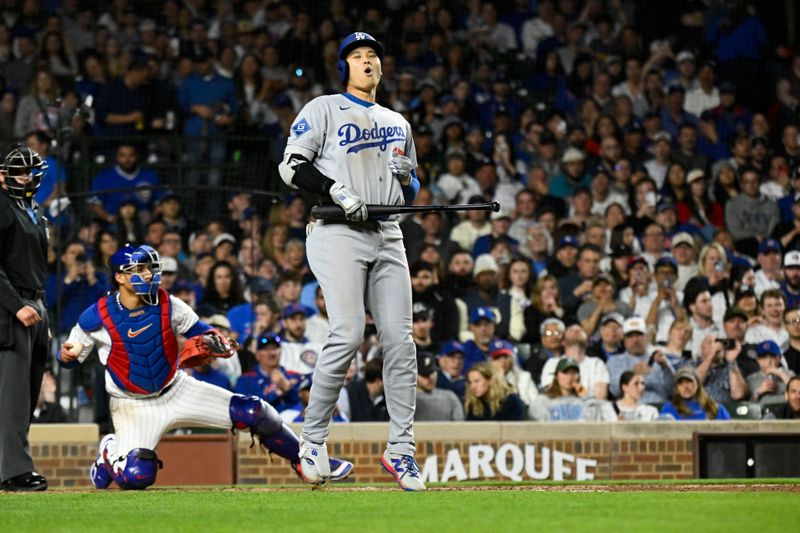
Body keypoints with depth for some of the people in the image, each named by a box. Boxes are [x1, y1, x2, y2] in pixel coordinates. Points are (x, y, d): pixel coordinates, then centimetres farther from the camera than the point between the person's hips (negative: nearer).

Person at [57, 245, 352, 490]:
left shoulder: (167, 304, -8)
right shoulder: (97, 317, -17)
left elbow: (198, 329, 6)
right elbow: (70, 358, -8)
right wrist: (67, 355, -33)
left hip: (177, 389, 3)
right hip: (134, 406, -3)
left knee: (253, 412, -8)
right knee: (137, 477, -26)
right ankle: (110, 452, 11)